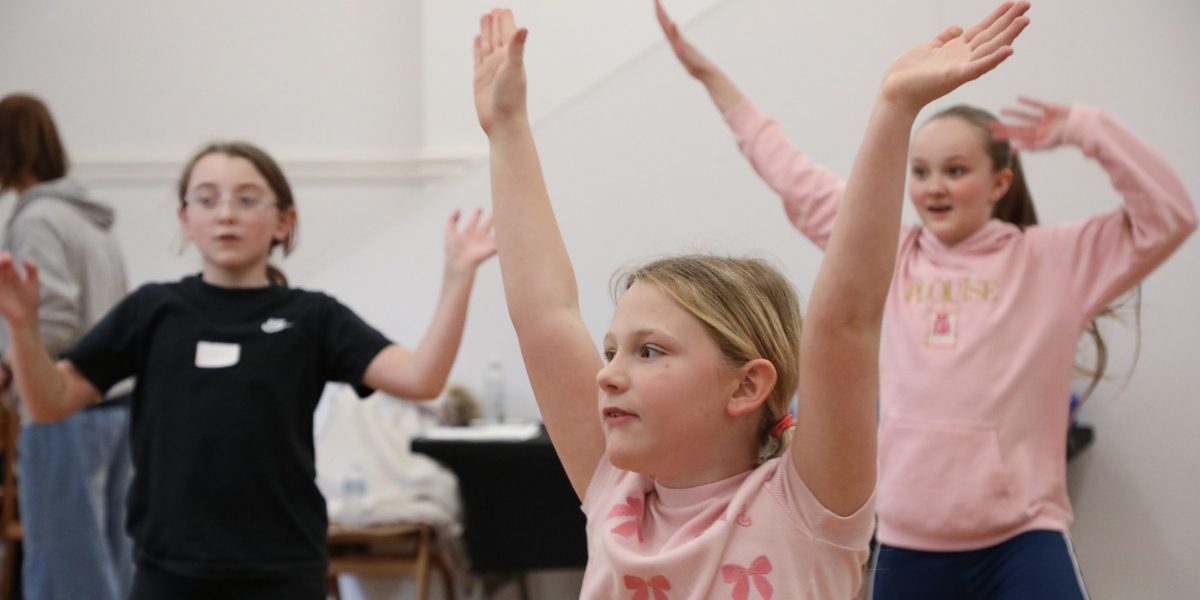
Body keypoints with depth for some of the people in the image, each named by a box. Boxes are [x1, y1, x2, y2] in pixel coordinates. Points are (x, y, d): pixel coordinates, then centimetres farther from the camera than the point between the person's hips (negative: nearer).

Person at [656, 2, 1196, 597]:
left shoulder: (1052, 260, 1)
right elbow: (794, 178, 17)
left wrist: (1085, 129, -9)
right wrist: (710, 74, 21)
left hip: (1020, 539, -3)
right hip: (908, 540, 4)